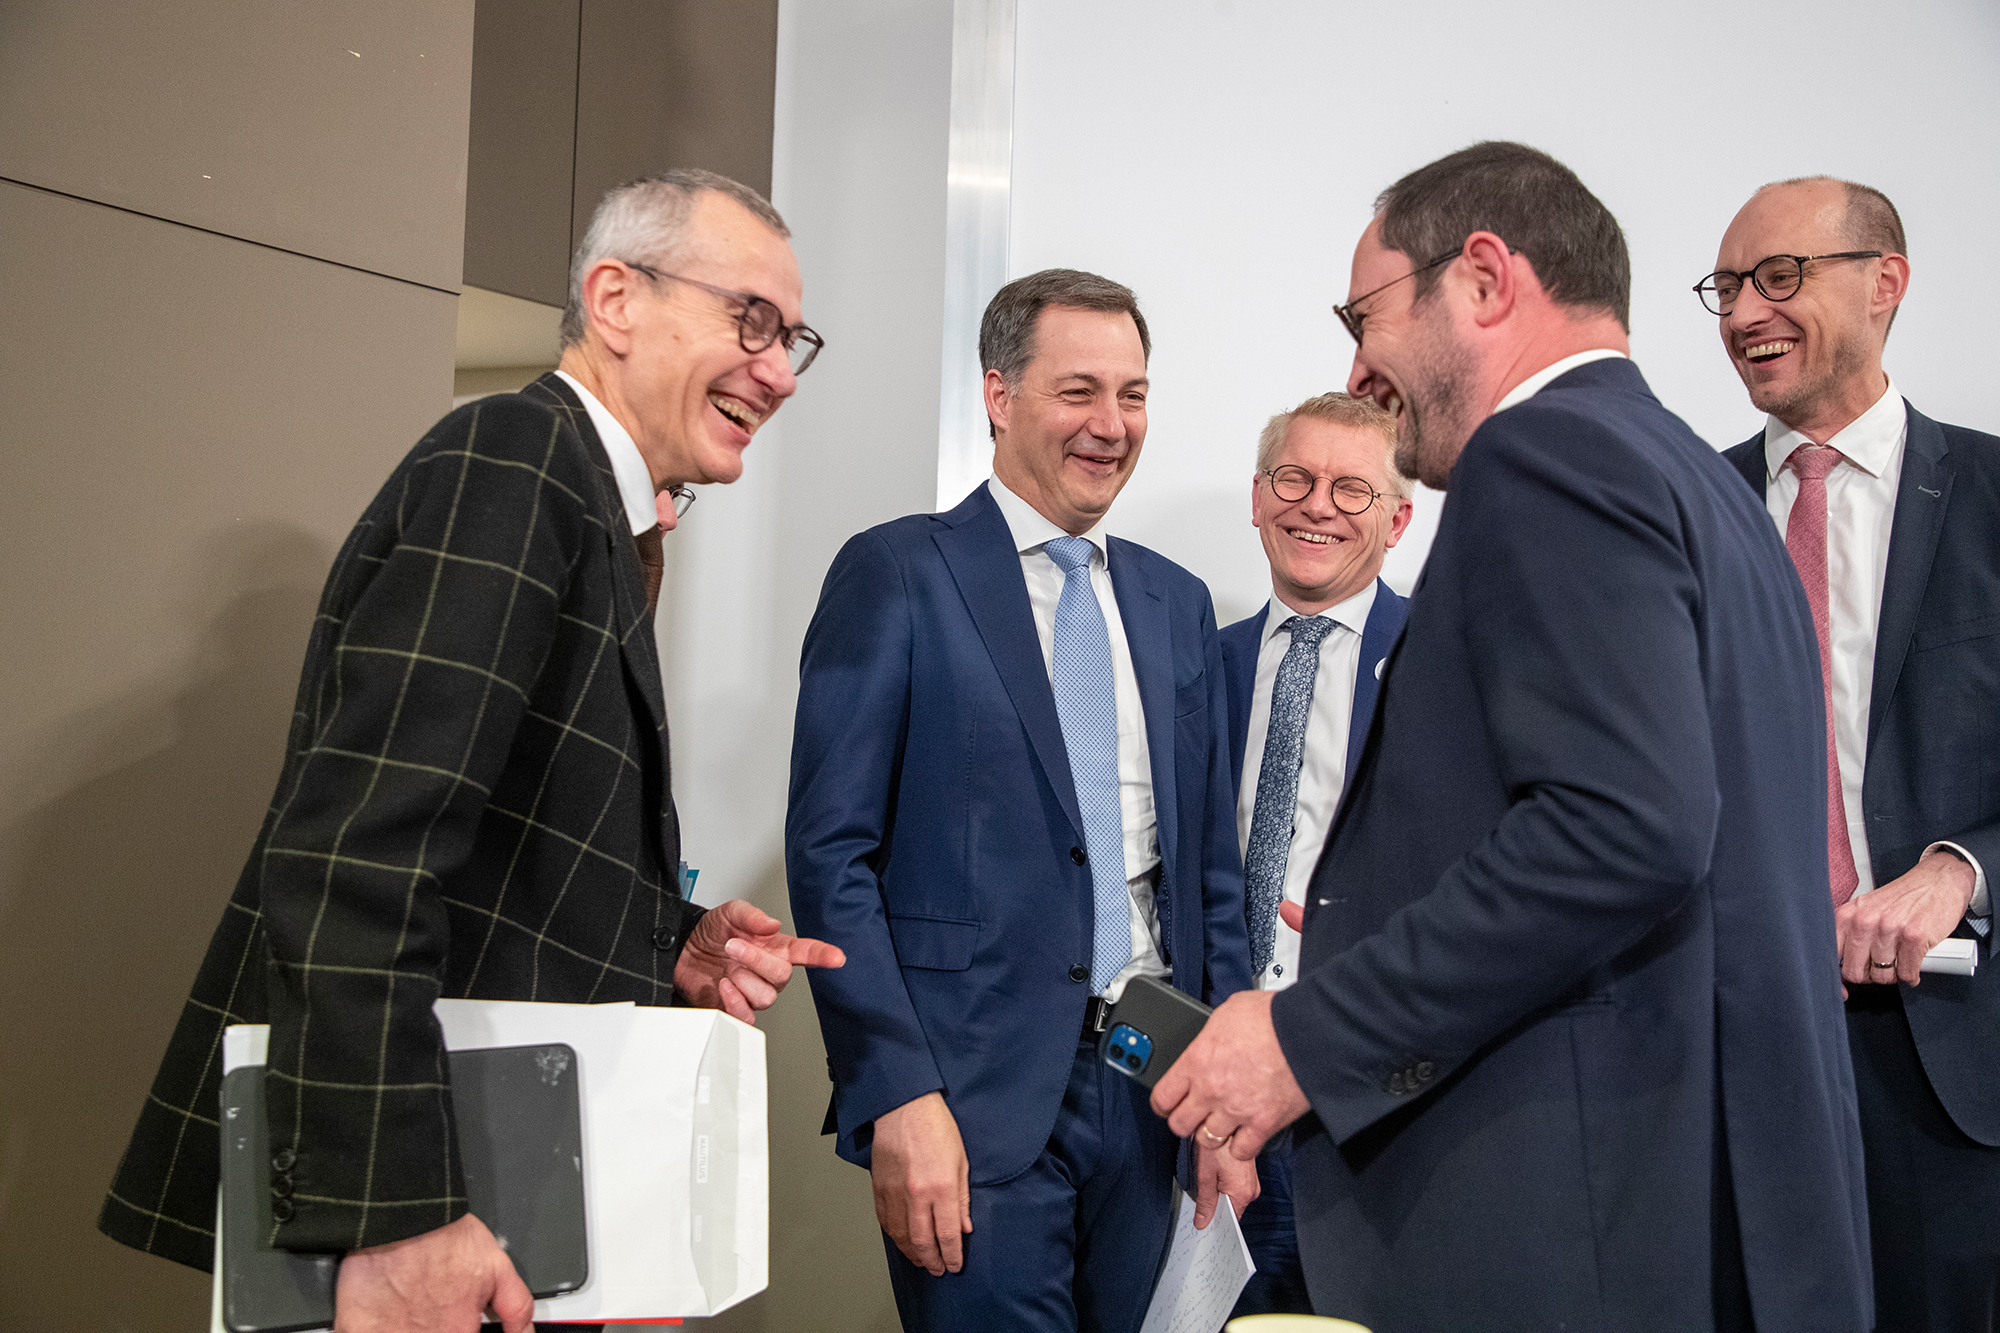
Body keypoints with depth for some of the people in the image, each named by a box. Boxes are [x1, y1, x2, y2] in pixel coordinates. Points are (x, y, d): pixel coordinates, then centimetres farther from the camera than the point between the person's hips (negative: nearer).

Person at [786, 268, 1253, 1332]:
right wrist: (896, 1097, -16)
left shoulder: (1177, 603, 13)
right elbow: (831, 853, -9)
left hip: (1148, 1090, 5)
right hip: (977, 1092, -5)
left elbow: (1210, 866, 15)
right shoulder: (895, 575, -4)